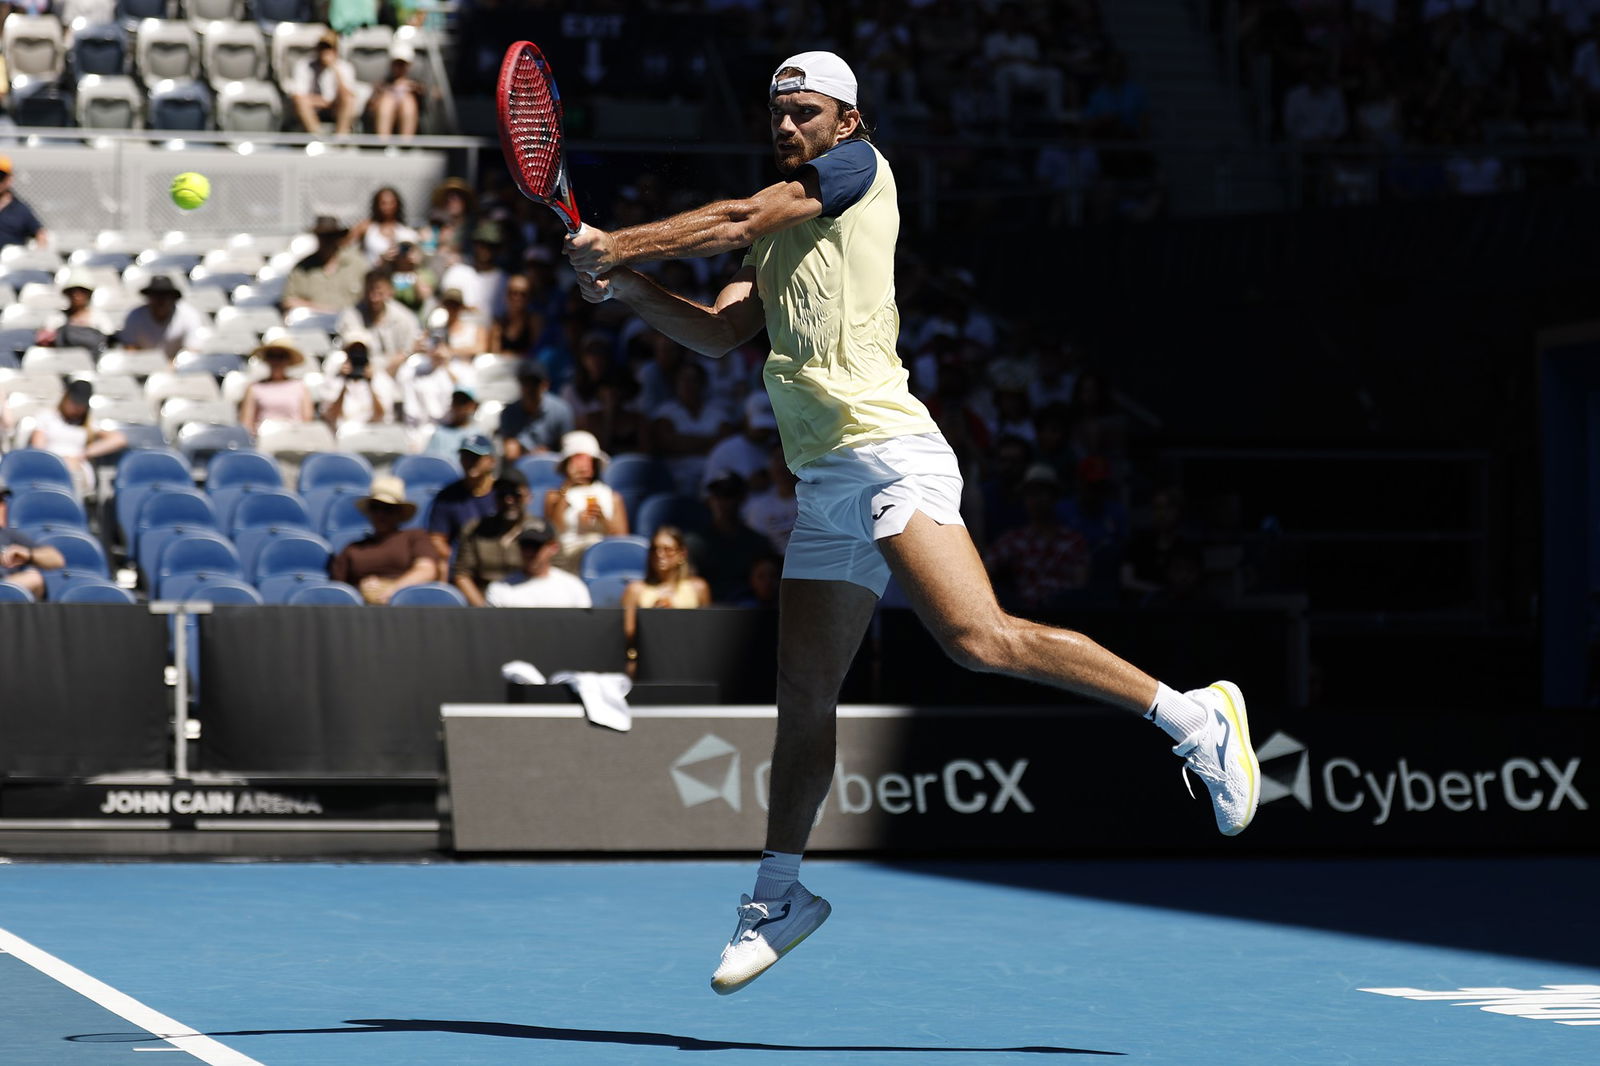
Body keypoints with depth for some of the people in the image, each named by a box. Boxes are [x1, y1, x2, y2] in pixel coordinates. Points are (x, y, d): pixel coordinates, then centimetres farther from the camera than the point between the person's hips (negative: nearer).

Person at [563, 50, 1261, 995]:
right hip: (823, 484, 8)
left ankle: (1193, 716, -20)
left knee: (981, 638, -25)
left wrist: (620, 244, 5)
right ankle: (779, 897, 21)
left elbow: (736, 221, -3)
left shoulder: (861, 169, 3)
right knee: (804, 696, 11)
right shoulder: (780, 238, 25)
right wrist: (629, 286, 6)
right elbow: (719, 332, 21)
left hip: (885, 451, -8)